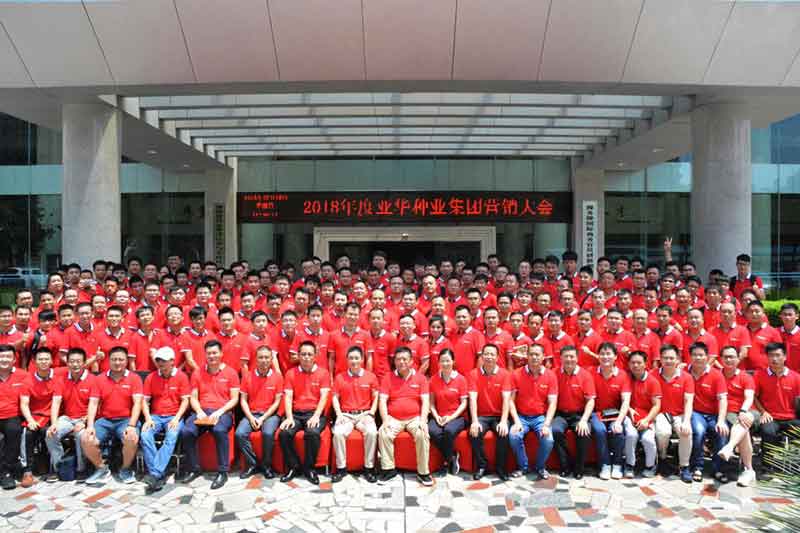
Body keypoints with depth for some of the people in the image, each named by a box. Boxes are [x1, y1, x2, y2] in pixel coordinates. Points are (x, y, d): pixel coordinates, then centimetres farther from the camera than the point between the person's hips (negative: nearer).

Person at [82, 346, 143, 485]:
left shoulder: (134, 378, 0)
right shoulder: (99, 379, 8)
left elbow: (137, 403, -8)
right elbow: (93, 403, 3)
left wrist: (132, 425, -20)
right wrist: (90, 425, -12)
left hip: (126, 419, -3)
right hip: (104, 420, 3)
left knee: (131, 438, -32)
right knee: (86, 440, -22)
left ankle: (125, 470, -2)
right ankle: (102, 469, 5)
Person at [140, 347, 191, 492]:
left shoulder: (181, 376, 0)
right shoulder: (151, 377, 7)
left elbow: (185, 401, -2)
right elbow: (145, 401, 7)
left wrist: (176, 419, -15)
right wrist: (148, 419, -9)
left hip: (174, 417, -2)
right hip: (155, 416, 2)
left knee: (171, 437, -31)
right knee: (145, 435, -27)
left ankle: (154, 474, -34)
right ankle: (159, 475, -25)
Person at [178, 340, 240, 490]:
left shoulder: (230, 373, 4)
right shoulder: (197, 373, 13)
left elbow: (234, 399, 0)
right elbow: (193, 397, 10)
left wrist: (219, 412, -14)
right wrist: (199, 411, -10)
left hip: (223, 412, -3)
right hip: (202, 411, 3)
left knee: (220, 430, -36)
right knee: (186, 431, -26)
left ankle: (223, 471, -22)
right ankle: (194, 469, -5)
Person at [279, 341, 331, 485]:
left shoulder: (323, 373, 4)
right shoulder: (290, 373, 9)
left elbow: (323, 397, -4)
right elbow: (288, 397, 1)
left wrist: (316, 416, -19)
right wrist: (289, 417, -14)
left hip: (314, 413, -2)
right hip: (295, 413, 2)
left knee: (313, 433, -32)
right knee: (284, 433, -27)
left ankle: (309, 468, -10)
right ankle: (293, 467, -6)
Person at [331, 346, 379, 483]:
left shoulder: (371, 376, 4)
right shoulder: (340, 377, 7)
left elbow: (376, 398, 6)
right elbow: (335, 397, 8)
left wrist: (371, 413, -7)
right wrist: (339, 414, -6)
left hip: (364, 415, -1)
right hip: (346, 415, 1)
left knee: (372, 432, -31)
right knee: (338, 433, -30)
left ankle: (369, 467, -15)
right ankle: (341, 468, -12)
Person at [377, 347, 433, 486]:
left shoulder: (420, 378, 6)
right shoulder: (388, 377, 6)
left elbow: (425, 401, 0)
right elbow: (382, 400, -1)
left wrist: (423, 420, -14)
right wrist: (385, 420, -15)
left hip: (414, 418, 0)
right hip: (393, 418, 1)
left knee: (422, 435, -28)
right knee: (383, 433, -27)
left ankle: (423, 472, -14)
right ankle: (388, 469, -12)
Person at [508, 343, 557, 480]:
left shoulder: (550, 375, -2)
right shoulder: (517, 374, -4)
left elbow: (552, 403, -5)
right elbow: (511, 400, -4)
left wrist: (546, 425, -18)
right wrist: (516, 421, -16)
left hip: (541, 417, 0)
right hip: (521, 416, 0)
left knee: (548, 440, -26)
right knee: (513, 436, -27)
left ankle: (540, 467, 6)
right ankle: (522, 466, 2)